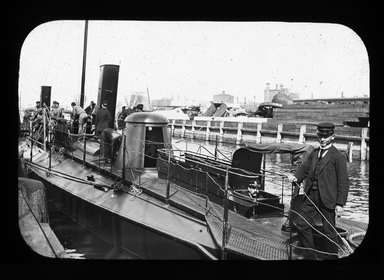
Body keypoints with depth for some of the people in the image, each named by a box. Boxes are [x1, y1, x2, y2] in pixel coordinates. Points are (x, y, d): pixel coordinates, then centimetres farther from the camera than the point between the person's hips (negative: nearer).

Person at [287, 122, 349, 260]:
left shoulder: (338, 157, -9)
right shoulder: (314, 153, 11)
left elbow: (344, 182, -10)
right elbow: (304, 168, 14)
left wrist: (340, 203, -13)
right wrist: (295, 176, -8)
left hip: (327, 199, -6)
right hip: (311, 196, 6)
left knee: (329, 231, 6)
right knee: (300, 223, 6)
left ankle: (330, 256, 26)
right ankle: (310, 255, 23)